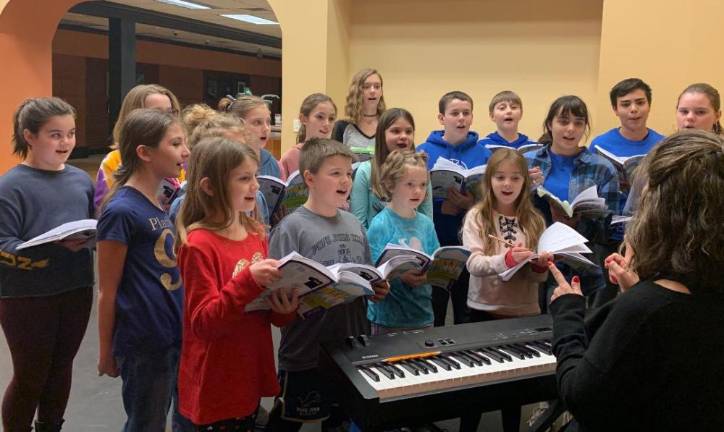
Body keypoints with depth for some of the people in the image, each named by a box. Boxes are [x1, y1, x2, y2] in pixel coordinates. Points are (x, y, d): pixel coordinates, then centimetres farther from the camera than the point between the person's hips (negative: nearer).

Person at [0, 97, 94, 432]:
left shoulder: (80, 179, 5)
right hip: (27, 298, -5)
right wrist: (55, 245, -30)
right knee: (30, 376, 9)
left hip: (76, 290, 5)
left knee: (61, 368, 19)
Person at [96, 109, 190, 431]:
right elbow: (108, 292, -13)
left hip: (171, 335, 7)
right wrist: (106, 352, -6)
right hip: (143, 343, -7)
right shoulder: (121, 211, -19)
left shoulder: (159, 204, 6)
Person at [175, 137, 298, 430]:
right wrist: (249, 280, -32)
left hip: (252, 375, 7)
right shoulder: (199, 244, -18)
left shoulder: (257, 234, 4)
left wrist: (283, 308, -10)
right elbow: (204, 323, -22)